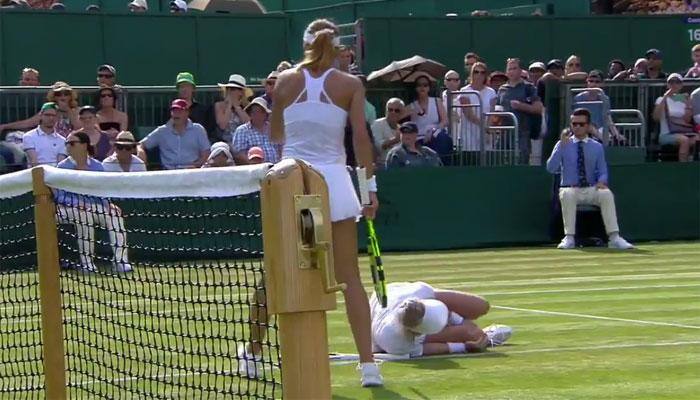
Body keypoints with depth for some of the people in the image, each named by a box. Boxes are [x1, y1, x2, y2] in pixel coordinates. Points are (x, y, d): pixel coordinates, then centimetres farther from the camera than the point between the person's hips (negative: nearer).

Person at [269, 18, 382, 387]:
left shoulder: (286, 81, 4)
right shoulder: (350, 84, 0)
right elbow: (361, 136, -6)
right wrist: (370, 186, -3)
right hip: (334, 180, -1)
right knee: (350, 276, 1)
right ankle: (368, 366, -5)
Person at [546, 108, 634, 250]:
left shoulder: (597, 147, 12)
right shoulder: (563, 145, 6)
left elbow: (603, 172, 10)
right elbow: (551, 168, -7)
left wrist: (601, 182, -14)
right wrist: (562, 145, -14)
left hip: (592, 190, 1)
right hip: (570, 189, -1)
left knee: (606, 193, -31)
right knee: (567, 194, -37)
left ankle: (614, 238, -32)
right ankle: (569, 238, -33)